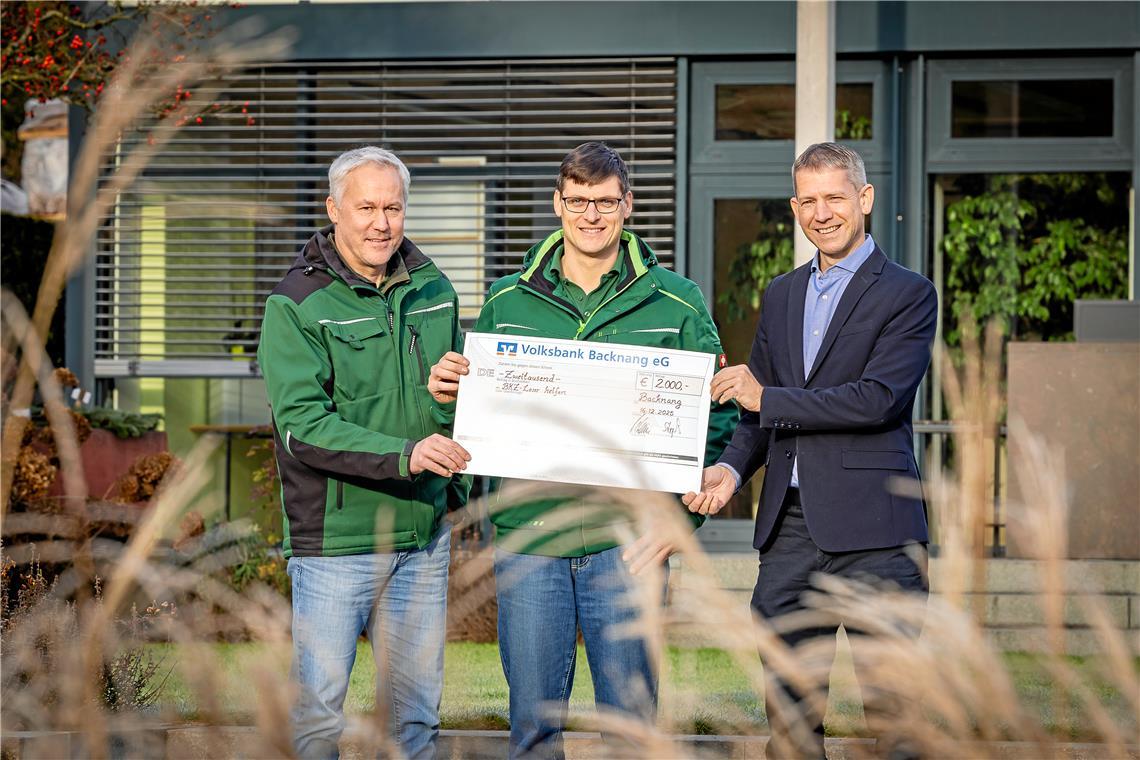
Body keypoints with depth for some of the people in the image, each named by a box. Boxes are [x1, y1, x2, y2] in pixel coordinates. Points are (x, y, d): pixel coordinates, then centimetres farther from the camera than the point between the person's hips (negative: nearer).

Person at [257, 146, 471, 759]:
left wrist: (458, 487, 13)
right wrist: (403, 455, -31)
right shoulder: (297, 305, -9)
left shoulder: (433, 291, 8)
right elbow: (301, 424, -20)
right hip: (335, 541, -5)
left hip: (424, 537, 5)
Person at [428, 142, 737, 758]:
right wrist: (446, 393, -7)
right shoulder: (507, 302, 9)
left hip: (624, 541, -1)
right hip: (528, 536, 2)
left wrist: (679, 518, -8)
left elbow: (717, 420, 3)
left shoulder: (676, 304, 4)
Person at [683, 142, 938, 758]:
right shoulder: (781, 295, 18)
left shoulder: (909, 294, -2)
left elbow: (878, 400, -14)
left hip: (872, 528, -6)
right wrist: (731, 468, 0)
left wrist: (766, 397, -10)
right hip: (789, 527, 6)